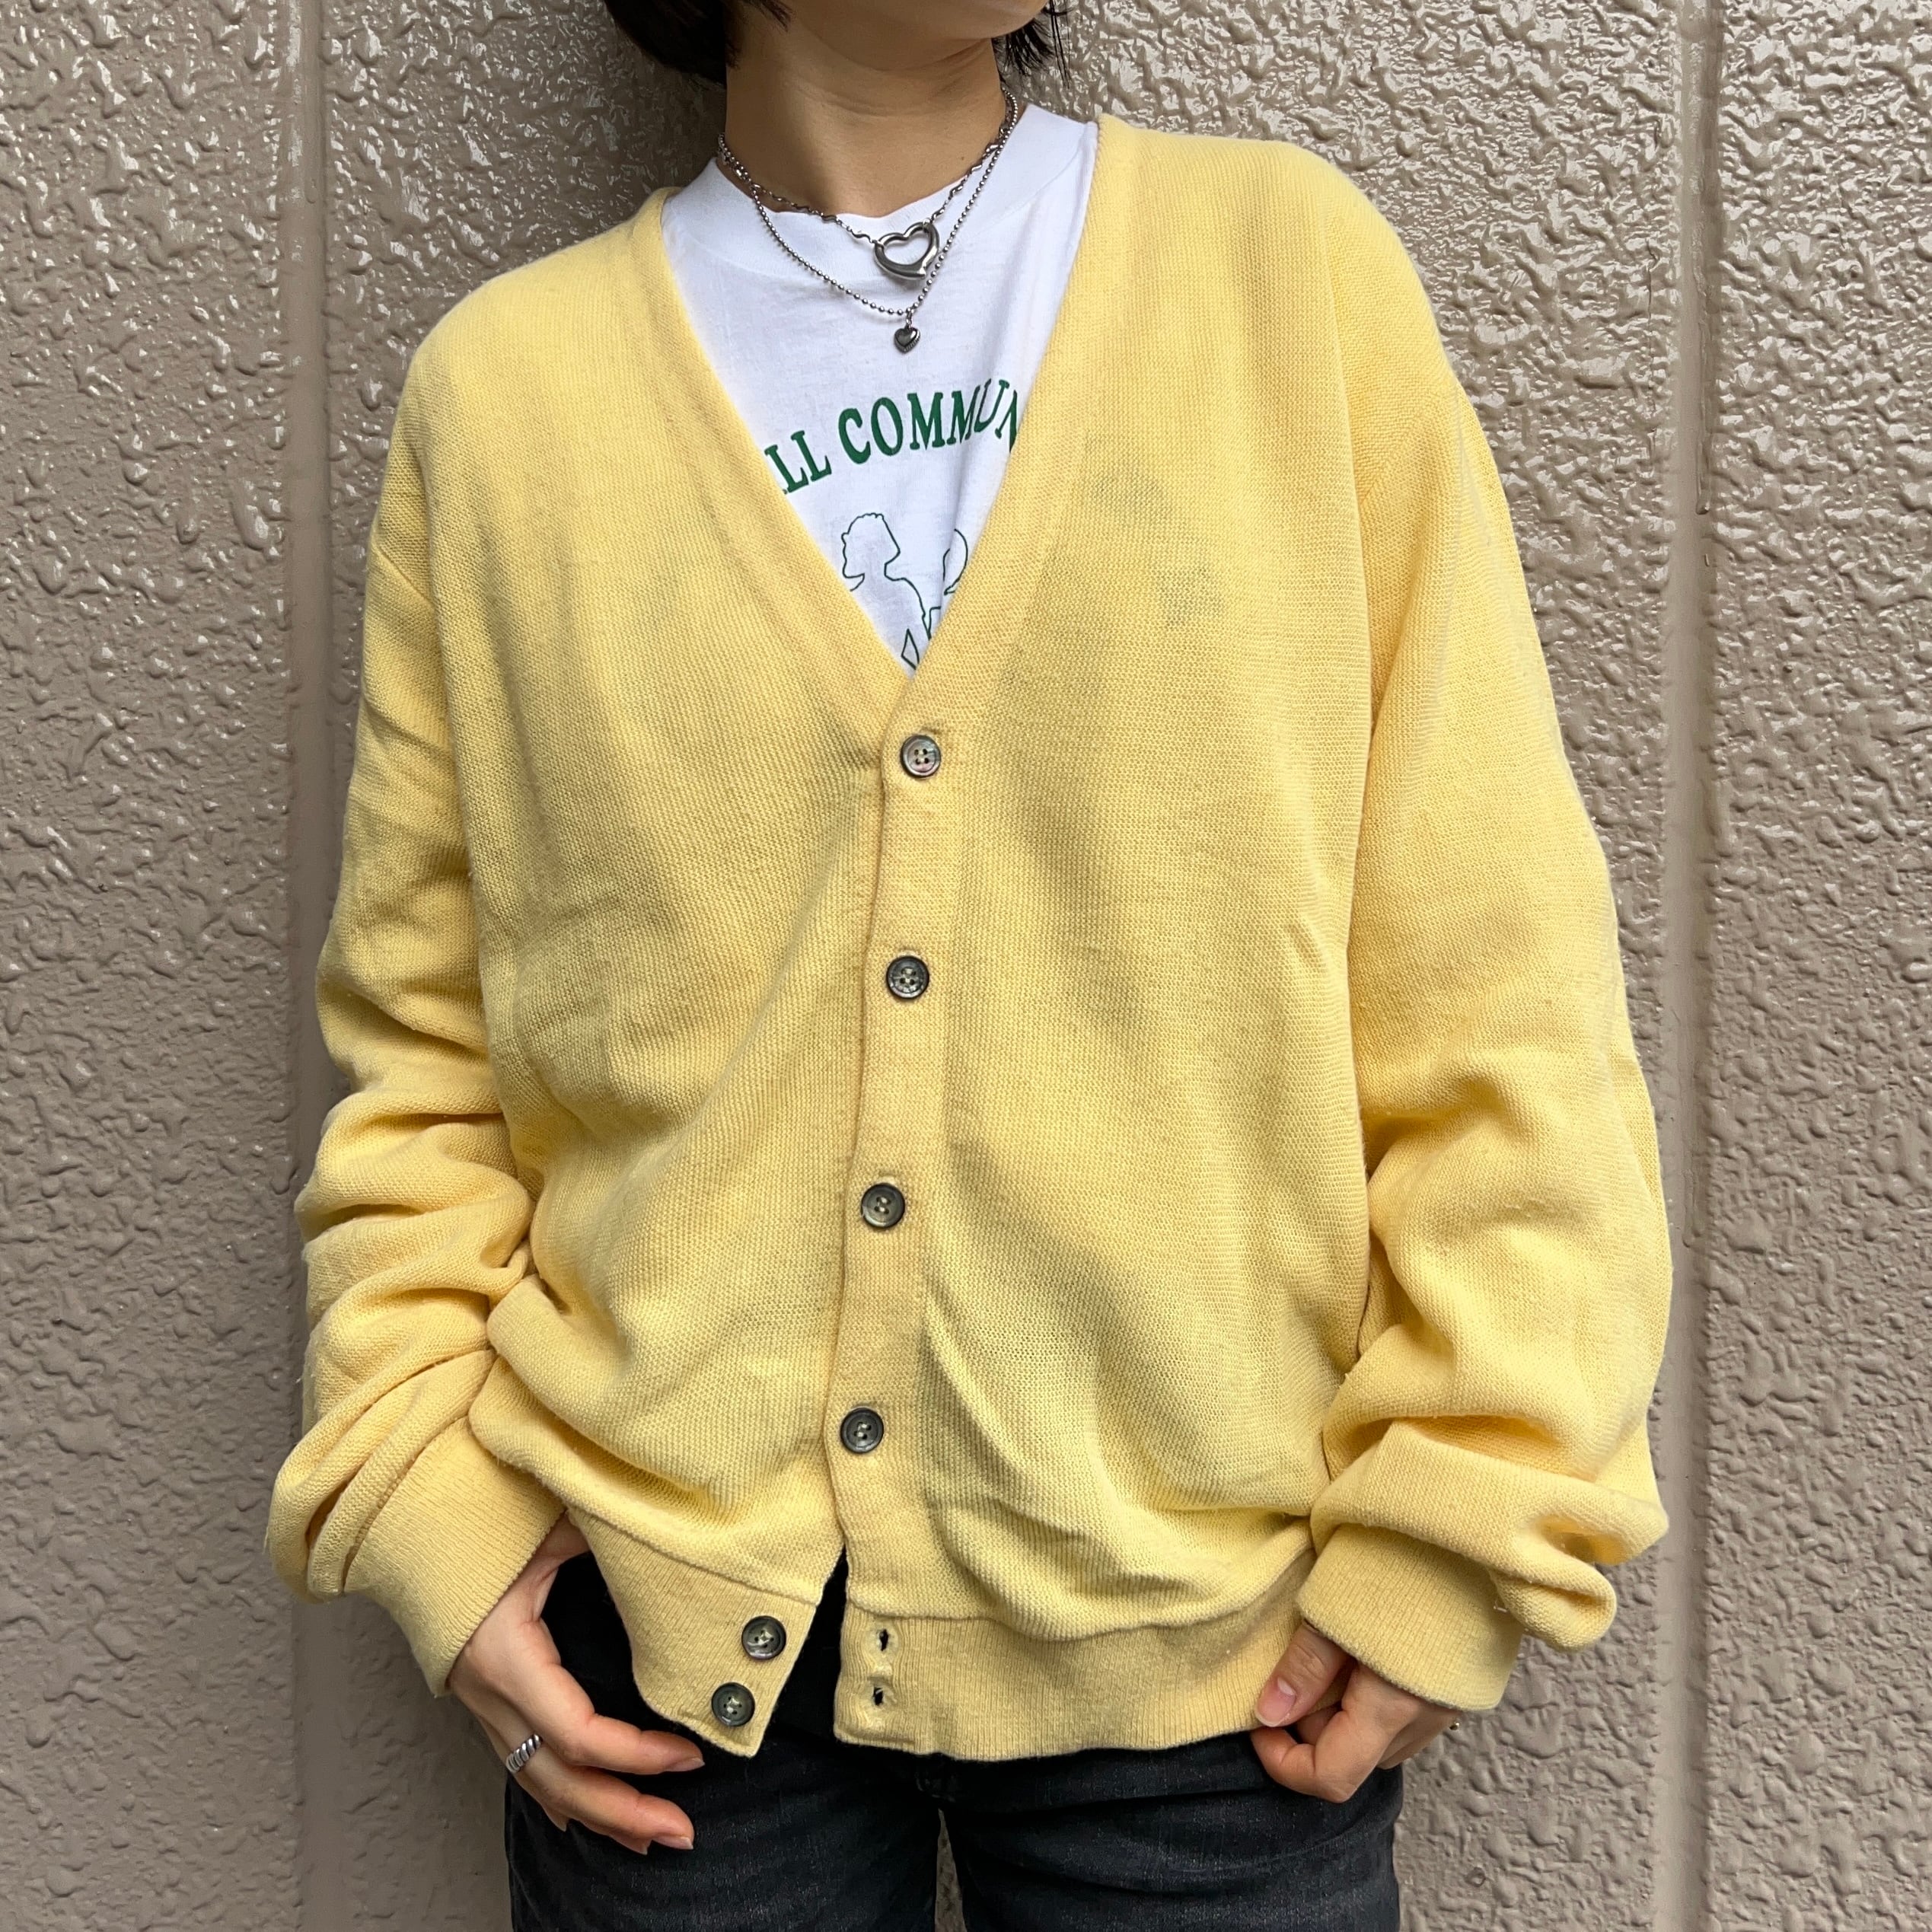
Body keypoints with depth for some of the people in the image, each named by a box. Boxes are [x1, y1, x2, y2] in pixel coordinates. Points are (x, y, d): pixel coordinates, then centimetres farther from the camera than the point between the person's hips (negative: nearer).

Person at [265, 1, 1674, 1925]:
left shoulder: (1296, 264, -1)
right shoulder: (503, 384, 1)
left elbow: (1489, 987, -4)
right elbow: (421, 1025, 5)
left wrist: (1462, 1523, -7)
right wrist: (427, 1485, -3)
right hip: (670, 1612, 1)